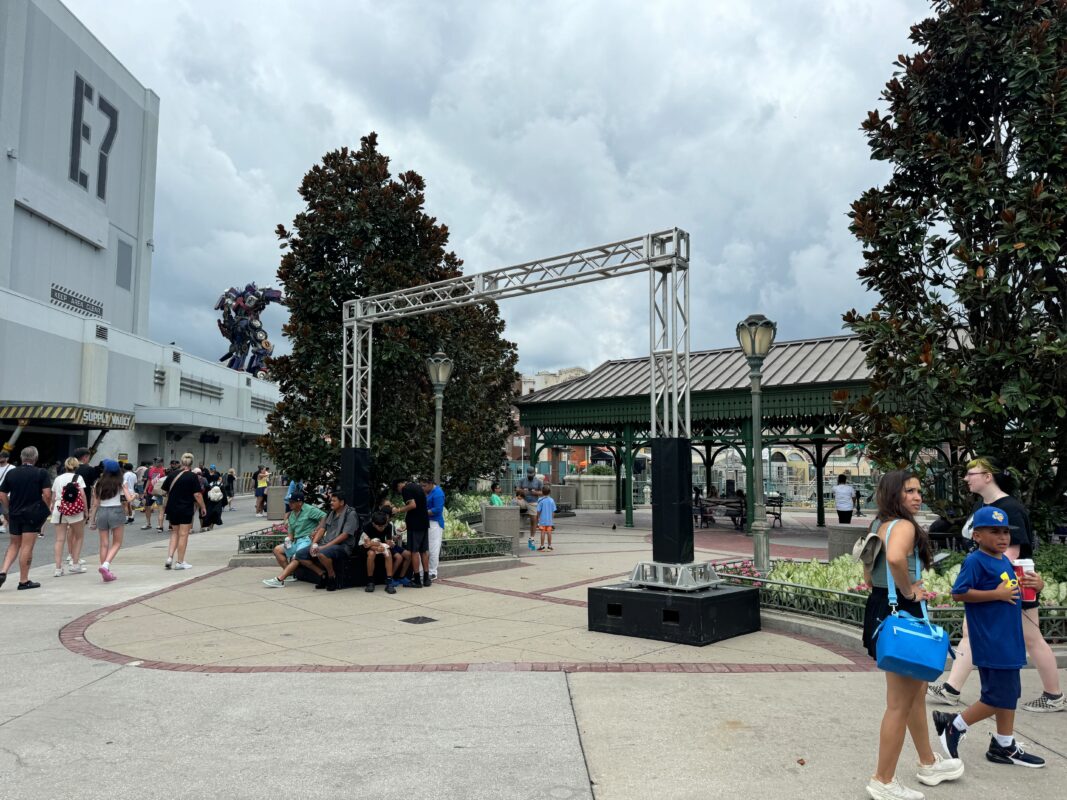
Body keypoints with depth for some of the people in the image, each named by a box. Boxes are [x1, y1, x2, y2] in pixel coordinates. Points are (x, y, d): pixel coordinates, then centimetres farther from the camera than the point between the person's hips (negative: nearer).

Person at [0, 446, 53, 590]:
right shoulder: (41, 473, -6)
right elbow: (47, 494, -13)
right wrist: (46, 509, 1)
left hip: (14, 514, 4)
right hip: (33, 514, -4)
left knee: (14, 545, 19)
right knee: (27, 547, 0)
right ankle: (24, 581, 5)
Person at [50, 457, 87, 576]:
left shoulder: (58, 478, 12)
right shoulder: (78, 477, 2)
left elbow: (53, 497, 12)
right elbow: (82, 495, -7)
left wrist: (52, 509, 24)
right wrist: (86, 510, -2)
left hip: (59, 510, 3)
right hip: (75, 510, -3)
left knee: (59, 539, 2)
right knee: (79, 537, 11)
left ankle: (58, 568, -2)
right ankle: (75, 565, 10)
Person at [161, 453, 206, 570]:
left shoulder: (171, 475, 2)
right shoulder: (193, 477, -10)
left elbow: (164, 492, 7)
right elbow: (197, 495, -12)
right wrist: (202, 507, 0)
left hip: (172, 509, 4)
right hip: (186, 509, -4)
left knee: (174, 533, 18)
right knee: (183, 535, 3)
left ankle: (169, 558, 5)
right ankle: (180, 562, 8)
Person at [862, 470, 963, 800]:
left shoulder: (881, 526, 11)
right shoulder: (905, 526, -18)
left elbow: (869, 575, 19)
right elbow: (895, 558, -41)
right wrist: (909, 591, -25)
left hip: (881, 609, 10)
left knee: (916, 692, 26)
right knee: (900, 704, 2)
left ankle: (929, 763, 44)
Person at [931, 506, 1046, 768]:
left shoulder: (1005, 561, 11)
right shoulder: (975, 561, -15)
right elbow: (958, 593, -21)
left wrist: (1035, 584, 4)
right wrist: (997, 594, -20)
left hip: (1009, 640, 9)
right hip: (991, 643, -9)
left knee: (1009, 693, 16)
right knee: (998, 697, -5)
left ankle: (1004, 746, 29)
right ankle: (954, 724, 11)